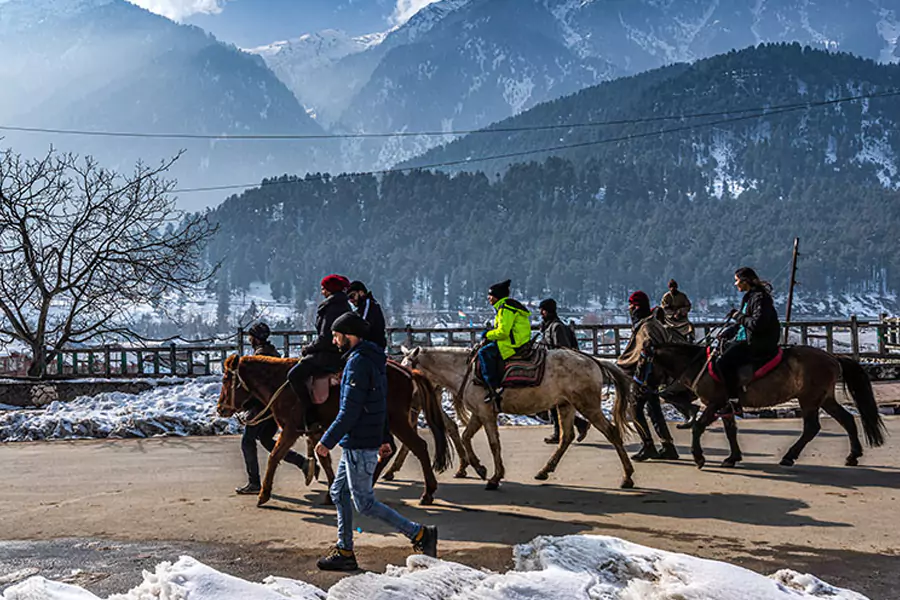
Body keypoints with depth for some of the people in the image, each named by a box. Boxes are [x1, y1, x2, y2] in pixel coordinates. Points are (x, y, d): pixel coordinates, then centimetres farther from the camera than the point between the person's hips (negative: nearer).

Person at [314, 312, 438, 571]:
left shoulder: (358, 362, -19)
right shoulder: (373, 360, 13)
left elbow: (350, 411, -23)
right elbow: (379, 404, 19)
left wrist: (327, 441, -18)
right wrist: (384, 438, 23)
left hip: (360, 445, -10)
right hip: (356, 443, 10)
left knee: (364, 502, -3)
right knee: (339, 493, 16)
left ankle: (419, 534, -1)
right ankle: (344, 553, 22)